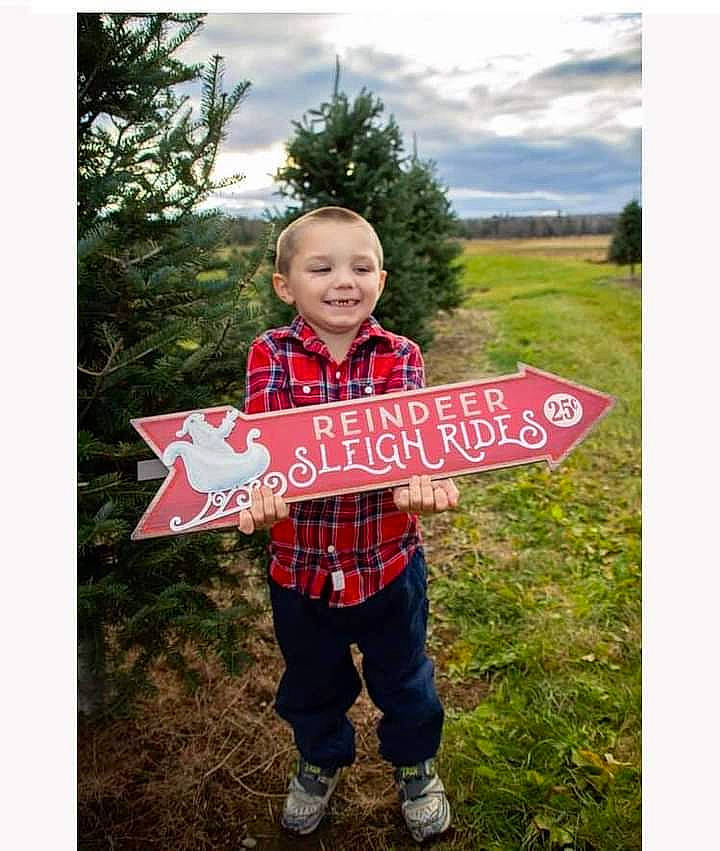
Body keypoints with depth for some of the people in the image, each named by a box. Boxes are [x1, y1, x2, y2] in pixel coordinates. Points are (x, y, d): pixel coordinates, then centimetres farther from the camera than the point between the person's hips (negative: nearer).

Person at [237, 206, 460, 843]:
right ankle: (322, 759, 56)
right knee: (311, 683, 25)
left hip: (389, 558, 0)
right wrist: (262, 487, -44)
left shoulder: (400, 356, -8)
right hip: (301, 564, 1)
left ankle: (415, 764, 53)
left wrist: (417, 480, -45)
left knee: (403, 677, 22)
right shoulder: (272, 354, -9)